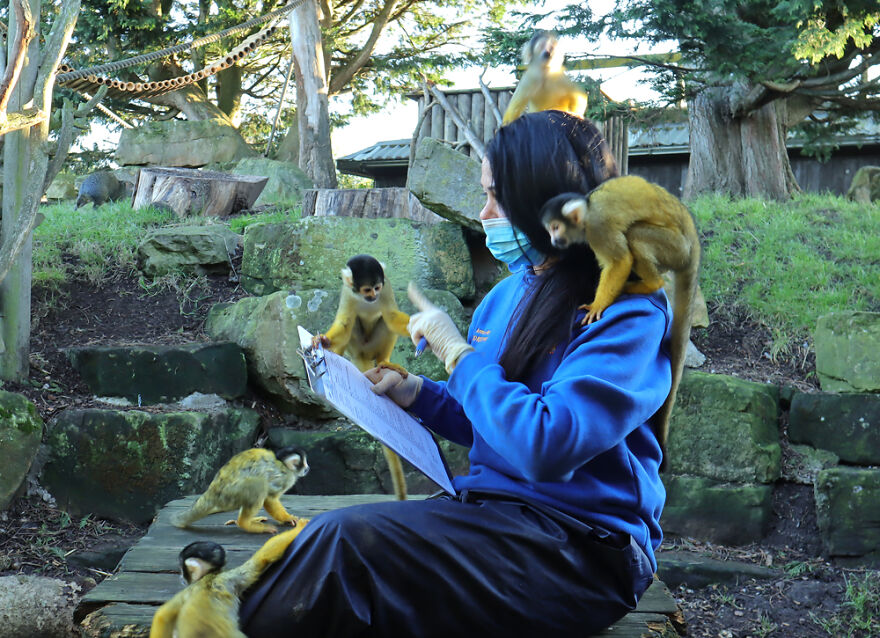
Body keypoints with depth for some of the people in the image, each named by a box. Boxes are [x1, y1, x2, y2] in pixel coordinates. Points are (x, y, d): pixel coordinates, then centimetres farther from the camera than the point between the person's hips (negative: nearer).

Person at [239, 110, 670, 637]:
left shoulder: (628, 311, -13)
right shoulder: (506, 297, 12)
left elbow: (545, 447, -25)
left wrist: (457, 353, -13)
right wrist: (414, 394, 5)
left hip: (582, 544, -7)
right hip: (488, 504, 7)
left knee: (346, 540, -26)